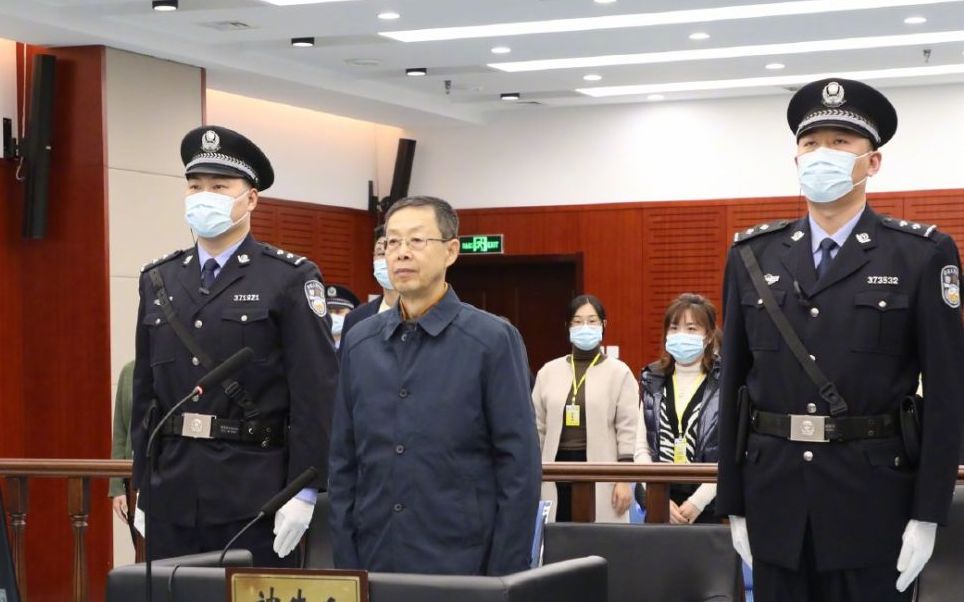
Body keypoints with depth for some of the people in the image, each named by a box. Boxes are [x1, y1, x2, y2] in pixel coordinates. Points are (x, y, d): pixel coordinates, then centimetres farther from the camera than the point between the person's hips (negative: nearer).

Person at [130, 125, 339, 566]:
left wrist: (303, 492, -12)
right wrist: (144, 488, 11)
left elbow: (315, 392, -7)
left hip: (254, 494, -4)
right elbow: (145, 391, 13)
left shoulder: (290, 279, -3)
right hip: (172, 498, 5)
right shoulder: (158, 281, 11)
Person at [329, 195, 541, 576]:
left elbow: (519, 466, -6)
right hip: (375, 564, 4)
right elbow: (343, 462, 10)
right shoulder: (359, 343, 7)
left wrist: (506, 574, -10)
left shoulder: (492, 340, -5)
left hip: (461, 565, -4)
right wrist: (344, 562, 4)